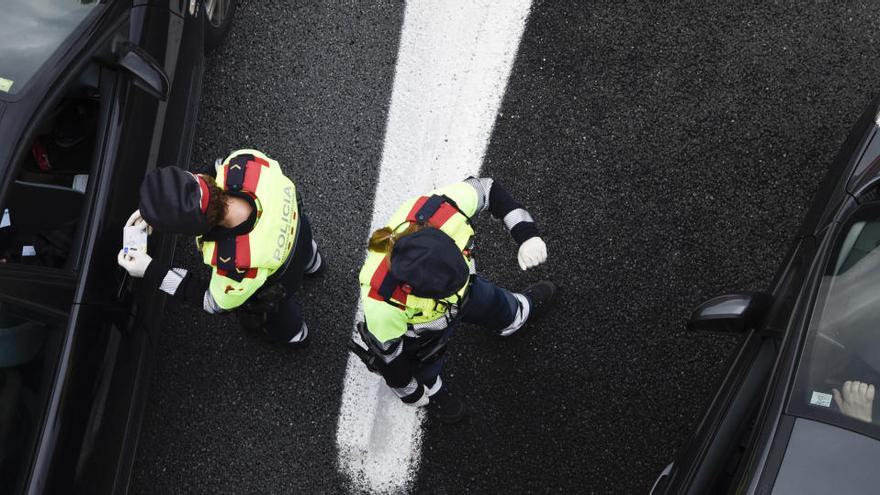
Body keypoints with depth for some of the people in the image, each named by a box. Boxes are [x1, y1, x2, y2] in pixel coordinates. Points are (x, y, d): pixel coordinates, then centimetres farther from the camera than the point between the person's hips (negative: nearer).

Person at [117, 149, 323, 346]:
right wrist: (157, 207, -20)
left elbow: (216, 302, -23)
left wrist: (151, 271, -22)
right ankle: (312, 263, 79)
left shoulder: (238, 265, -50)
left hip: (274, 285, -4)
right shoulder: (245, 161, -41)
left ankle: (295, 334, 68)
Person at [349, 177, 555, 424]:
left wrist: (527, 234, -28)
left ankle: (516, 315, 71)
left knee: (491, 302, 33)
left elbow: (487, 189, -21)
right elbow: (387, 352, -24)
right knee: (426, 366, 30)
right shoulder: (383, 305, -47)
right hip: (421, 335, -3)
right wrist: (411, 393, -5)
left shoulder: (443, 208, -43)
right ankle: (431, 388, 68)